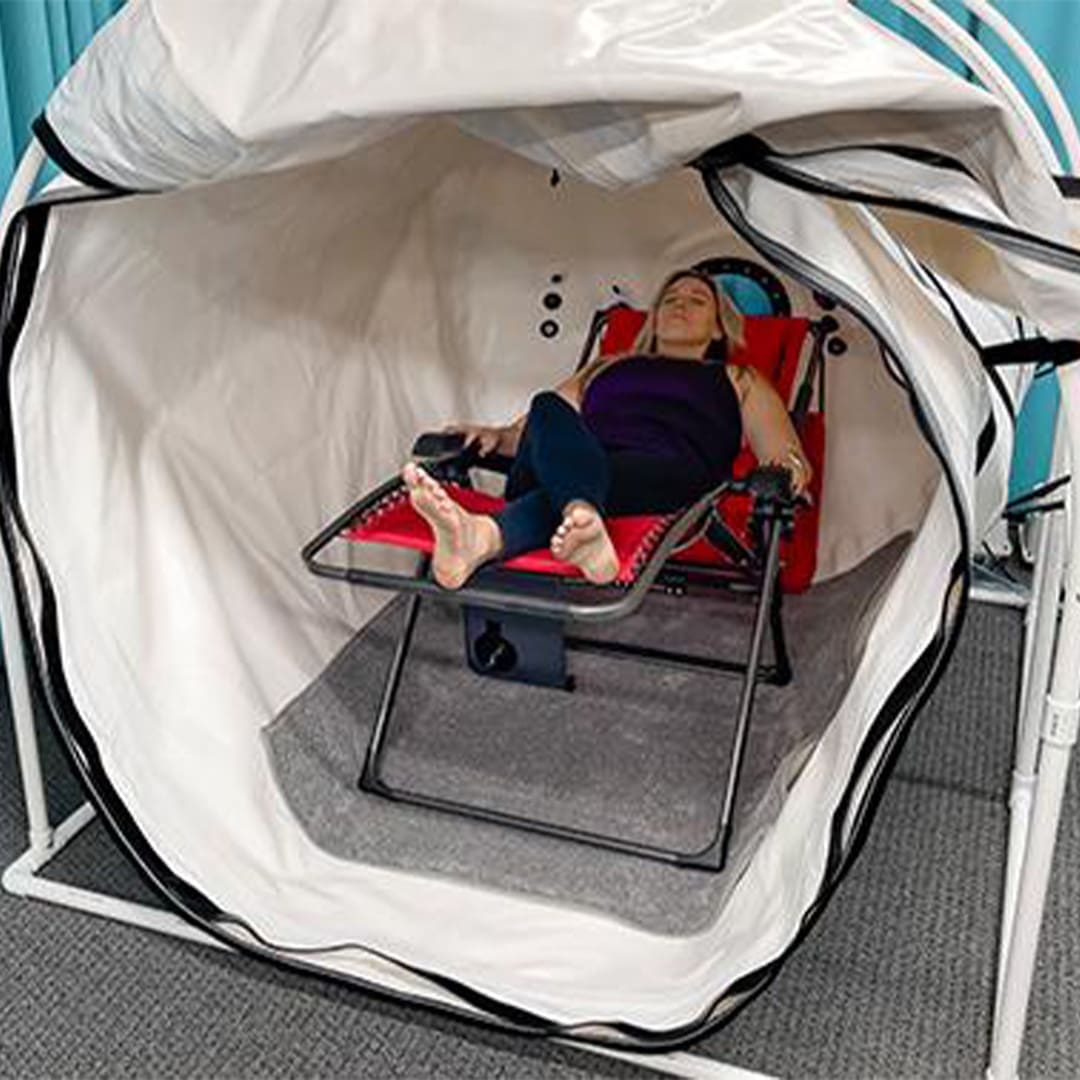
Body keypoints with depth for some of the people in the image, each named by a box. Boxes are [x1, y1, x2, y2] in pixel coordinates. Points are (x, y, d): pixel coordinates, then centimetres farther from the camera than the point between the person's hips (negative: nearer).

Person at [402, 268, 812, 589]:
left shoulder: (737, 381, 34)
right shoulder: (607, 367, 41)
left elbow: (788, 462, 23)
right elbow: (530, 428, 36)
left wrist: (788, 467, -4)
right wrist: (499, 436, 12)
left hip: (664, 473, -2)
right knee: (548, 409, -33)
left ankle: (485, 537, -69)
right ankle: (585, 525, -65)